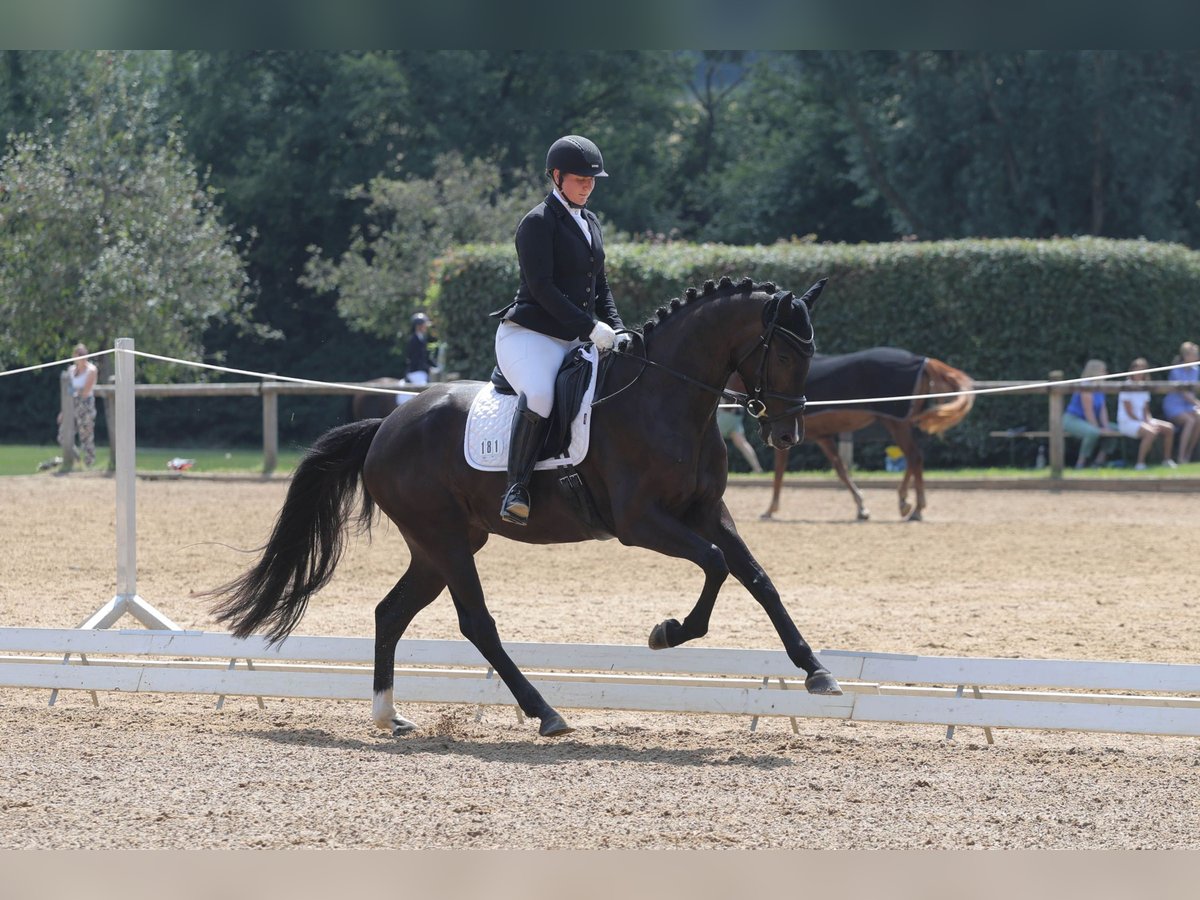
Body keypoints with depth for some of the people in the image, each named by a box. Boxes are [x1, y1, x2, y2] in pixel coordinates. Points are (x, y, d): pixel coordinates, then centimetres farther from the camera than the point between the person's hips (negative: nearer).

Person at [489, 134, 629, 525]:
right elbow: (541, 287, -16)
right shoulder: (538, 222, -7)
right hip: (528, 335, -9)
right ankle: (516, 489, -33)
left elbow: (600, 286, 23)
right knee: (539, 395, -37)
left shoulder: (590, 222, 19)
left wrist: (617, 331, 6)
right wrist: (592, 327, -20)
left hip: (574, 341, 9)